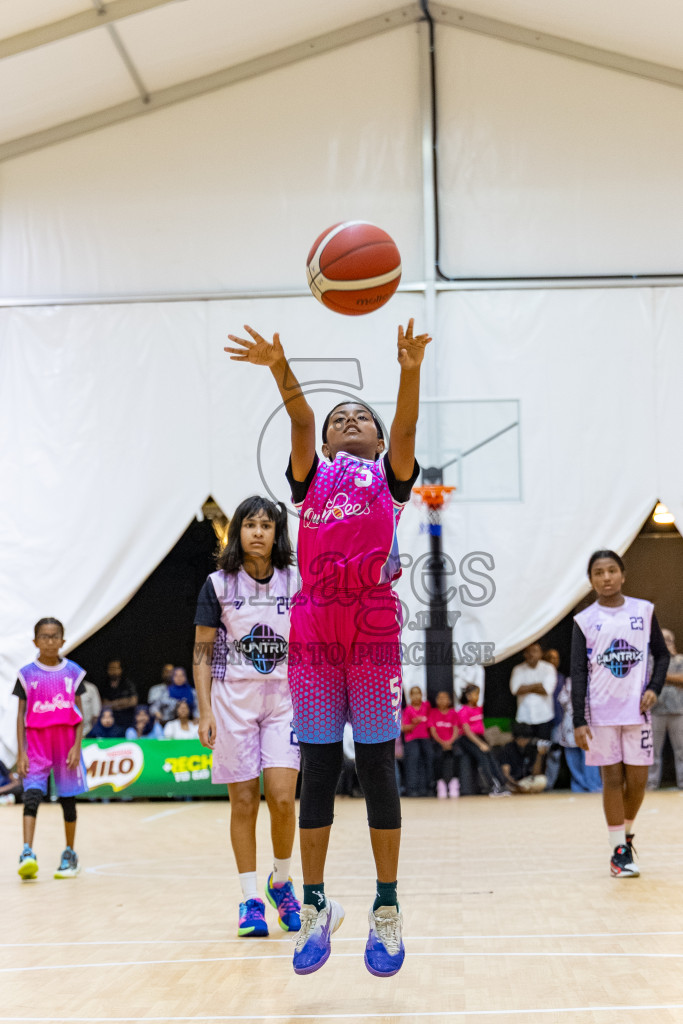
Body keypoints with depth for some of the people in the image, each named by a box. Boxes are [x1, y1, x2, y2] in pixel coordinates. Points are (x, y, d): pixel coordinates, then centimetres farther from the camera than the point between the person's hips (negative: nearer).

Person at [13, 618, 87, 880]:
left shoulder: (73, 672, 5)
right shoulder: (27, 674, 2)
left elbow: (79, 713, 6)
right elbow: (21, 715, 3)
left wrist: (77, 746, -5)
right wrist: (20, 752, -4)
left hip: (66, 742, 1)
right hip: (36, 742, -1)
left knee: (68, 799, 8)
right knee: (32, 796, -16)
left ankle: (70, 855, 21)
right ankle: (27, 854, -23)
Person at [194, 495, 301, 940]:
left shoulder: (296, 583, 3)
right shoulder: (218, 585, 0)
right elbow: (203, 653, 1)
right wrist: (205, 711, -7)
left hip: (285, 701, 0)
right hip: (233, 701, 0)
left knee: (282, 797, -10)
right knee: (244, 802, 1)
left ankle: (281, 882, 14)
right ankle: (250, 899, 11)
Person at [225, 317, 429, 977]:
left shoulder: (390, 474, 15)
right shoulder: (312, 475, 18)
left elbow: (406, 426, -5)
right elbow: (300, 421, -1)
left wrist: (410, 371, -25)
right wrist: (280, 369, -20)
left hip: (374, 625, -1)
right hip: (313, 625, 1)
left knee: (376, 765, 0)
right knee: (318, 767, 3)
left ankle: (386, 911, 7)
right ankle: (315, 908, 11)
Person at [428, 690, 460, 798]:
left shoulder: (453, 712, 11)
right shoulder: (433, 712, 8)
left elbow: (456, 730, 3)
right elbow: (433, 731, 1)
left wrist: (450, 742, -14)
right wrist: (442, 743, -13)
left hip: (451, 741, 1)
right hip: (438, 742, -1)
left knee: (456, 754, -33)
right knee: (438, 756, -34)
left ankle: (454, 781, -30)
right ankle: (440, 784, -29)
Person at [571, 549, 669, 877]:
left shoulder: (644, 611, 4)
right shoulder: (584, 621, 0)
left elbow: (662, 654, 12)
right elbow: (578, 674, -2)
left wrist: (654, 688, -6)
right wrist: (579, 722, -8)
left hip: (637, 709, 1)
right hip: (601, 713, -1)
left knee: (637, 780, 3)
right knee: (612, 779, 1)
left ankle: (627, 832, 29)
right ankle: (619, 850, 8)